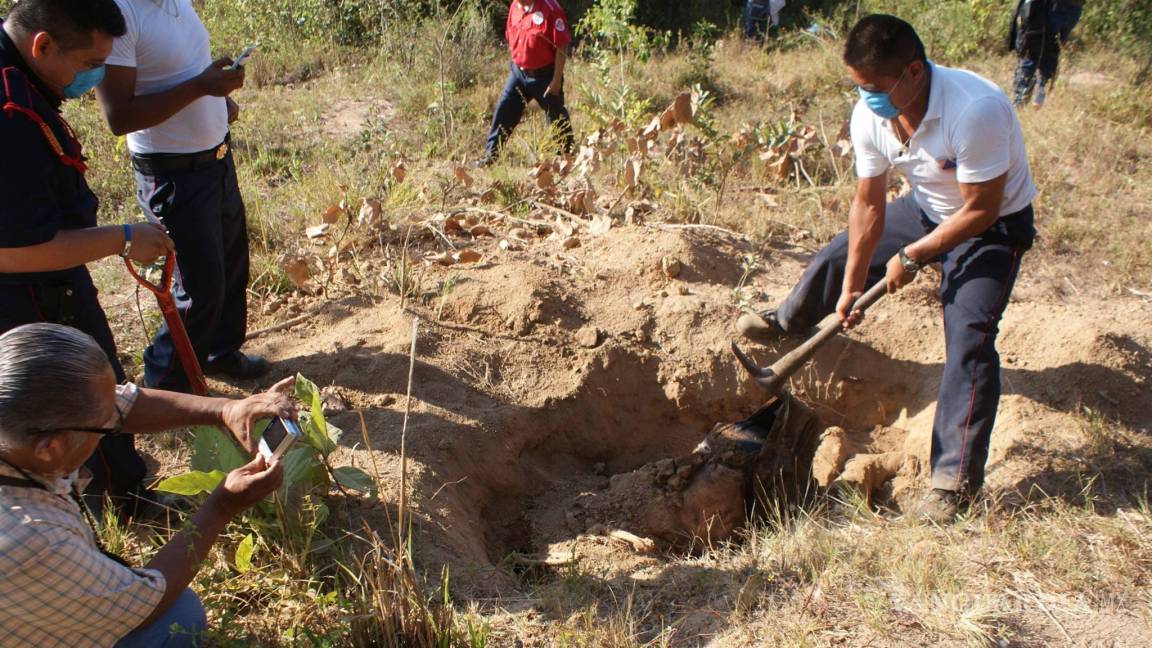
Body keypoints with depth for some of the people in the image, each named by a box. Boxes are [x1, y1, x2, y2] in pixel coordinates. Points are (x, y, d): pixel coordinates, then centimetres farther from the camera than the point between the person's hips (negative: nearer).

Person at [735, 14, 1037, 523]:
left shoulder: (975, 112, -39)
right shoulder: (870, 117, -19)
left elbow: (981, 210, -29)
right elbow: (868, 205, -10)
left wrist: (911, 257, -22)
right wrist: (850, 288, -7)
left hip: (993, 227, -6)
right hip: (929, 210, 6)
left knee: (968, 340, -18)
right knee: (840, 254, 13)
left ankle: (956, 479, -9)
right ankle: (788, 322, 47)